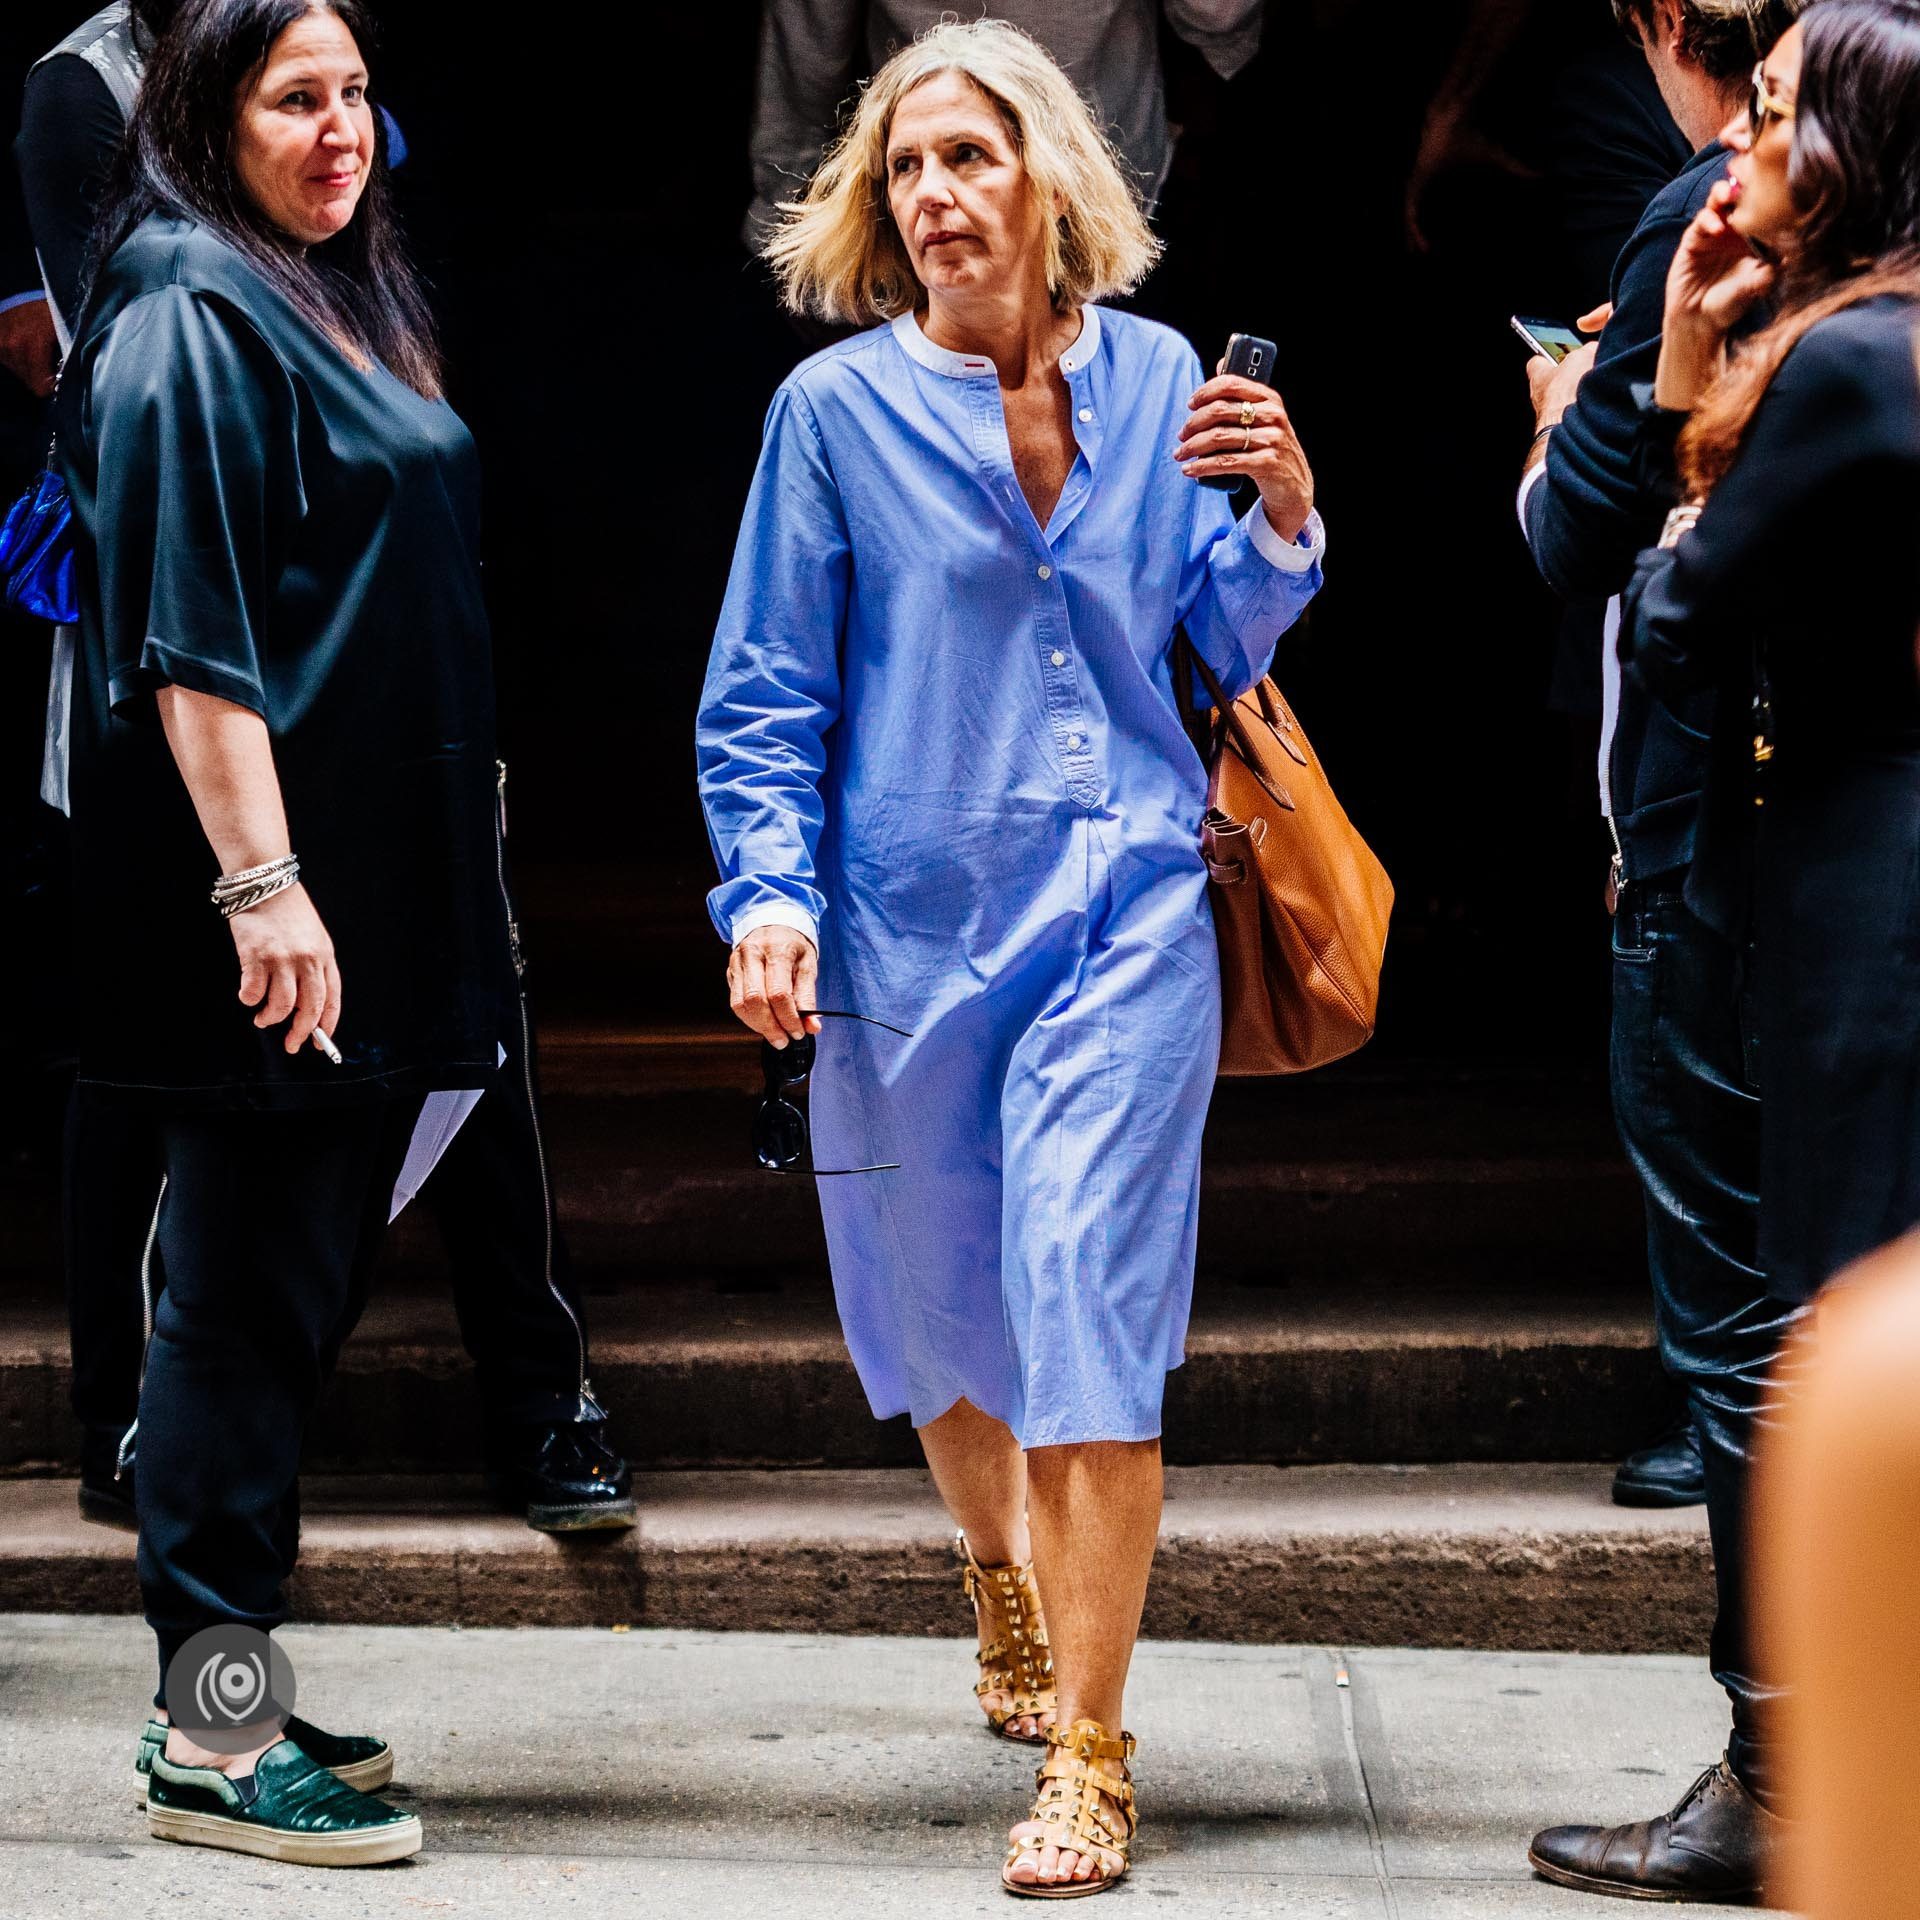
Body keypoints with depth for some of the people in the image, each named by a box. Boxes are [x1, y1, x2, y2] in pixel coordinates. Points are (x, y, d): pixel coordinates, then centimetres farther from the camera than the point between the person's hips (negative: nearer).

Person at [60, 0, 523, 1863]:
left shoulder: (345, 305, 17)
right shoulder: (190, 323, -11)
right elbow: (190, 634, -18)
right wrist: (261, 884, -24)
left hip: (378, 897, 9)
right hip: (268, 898, -9)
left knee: (300, 1289, 12)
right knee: (248, 1293, -5)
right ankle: (210, 1741, 2)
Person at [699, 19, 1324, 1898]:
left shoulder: (1156, 380, 5)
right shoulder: (835, 408, -1)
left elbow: (1230, 644, 12)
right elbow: (767, 690, 0)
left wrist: (1282, 510, -6)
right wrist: (769, 889, -13)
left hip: (1125, 912, 0)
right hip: (910, 919, 1)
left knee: (1090, 1315, -10)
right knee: (940, 1309, 14)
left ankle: (1087, 1758, -4)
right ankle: (1005, 1584, 45)